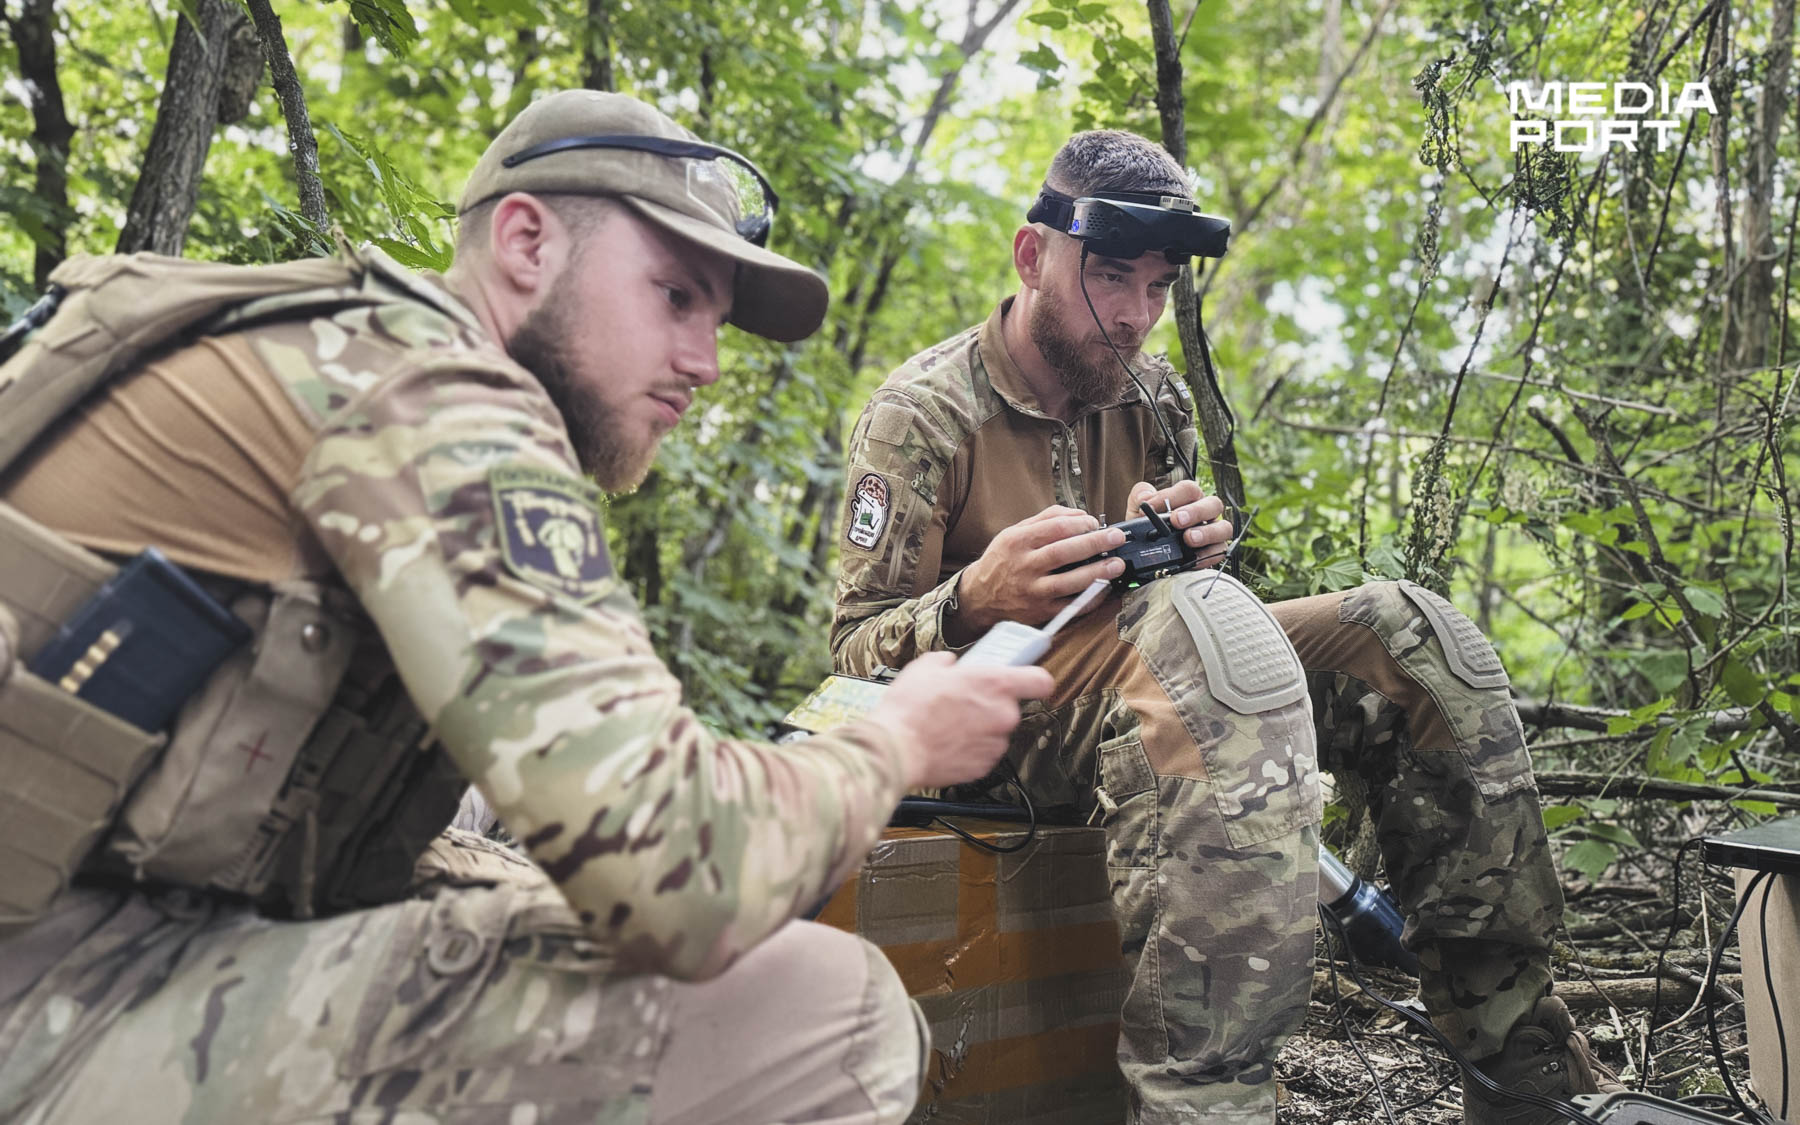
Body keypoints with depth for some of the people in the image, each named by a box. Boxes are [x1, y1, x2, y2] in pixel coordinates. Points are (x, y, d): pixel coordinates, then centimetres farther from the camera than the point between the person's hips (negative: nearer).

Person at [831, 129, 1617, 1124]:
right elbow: (856, 658, -11)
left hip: (1147, 672, 7)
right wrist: (976, 601, -34)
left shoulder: (1153, 398, 11)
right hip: (1005, 710, -7)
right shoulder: (922, 412, -10)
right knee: (1216, 624, -38)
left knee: (1410, 634, -11)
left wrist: (1189, 542, -8)